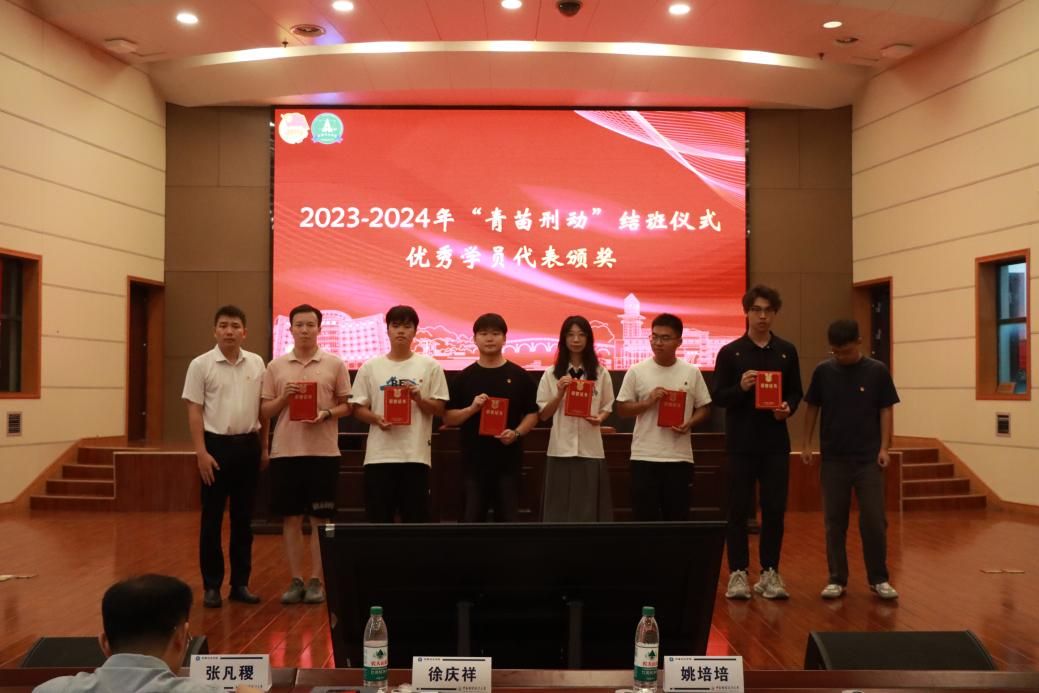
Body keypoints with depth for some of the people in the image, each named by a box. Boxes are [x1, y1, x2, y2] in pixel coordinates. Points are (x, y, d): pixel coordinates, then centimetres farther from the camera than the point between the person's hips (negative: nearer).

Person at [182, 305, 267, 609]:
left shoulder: (256, 363, 6)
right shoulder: (201, 365, -4)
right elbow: (194, 412, -5)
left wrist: (264, 447, 9)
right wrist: (201, 452, -12)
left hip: (248, 445, 3)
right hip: (217, 444, -3)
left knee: (243, 518, 9)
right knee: (212, 518, 2)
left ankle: (240, 583, 18)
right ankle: (211, 585, 11)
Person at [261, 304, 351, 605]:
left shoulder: (335, 364, 2)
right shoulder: (275, 366, 7)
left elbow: (347, 405, 4)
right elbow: (265, 411, 8)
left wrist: (326, 414, -14)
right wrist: (284, 397, -10)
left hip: (323, 450, -2)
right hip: (285, 450, 2)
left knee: (320, 518, 3)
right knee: (291, 517, 6)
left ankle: (316, 580, 13)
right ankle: (296, 580, 16)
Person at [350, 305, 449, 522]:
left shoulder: (430, 366, 3)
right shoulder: (370, 367, 6)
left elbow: (439, 409, 4)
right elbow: (358, 408, 7)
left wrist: (419, 399, -14)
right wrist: (376, 418, -13)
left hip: (416, 455, 0)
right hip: (379, 455, 1)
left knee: (416, 520, 5)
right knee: (378, 519, 5)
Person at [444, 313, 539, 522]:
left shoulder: (519, 376, 4)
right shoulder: (464, 377, 5)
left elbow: (532, 414, 5)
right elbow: (448, 418, 4)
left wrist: (516, 433, -13)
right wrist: (472, 408, -14)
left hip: (508, 459, 0)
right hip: (473, 459, 0)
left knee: (508, 518, 4)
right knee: (472, 518, 3)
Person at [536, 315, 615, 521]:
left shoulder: (600, 373, 6)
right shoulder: (551, 373, 4)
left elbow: (607, 406, 12)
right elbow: (543, 415, 4)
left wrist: (599, 418, -10)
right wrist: (560, 393, -11)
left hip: (591, 449, 0)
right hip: (561, 449, 0)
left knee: (589, 507, 1)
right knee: (560, 508, 0)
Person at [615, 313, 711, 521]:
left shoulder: (691, 372, 2)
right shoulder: (636, 371, -1)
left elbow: (704, 407, 9)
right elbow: (622, 409, 3)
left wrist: (689, 423, -10)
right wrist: (647, 402, -13)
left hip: (679, 458, 1)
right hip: (644, 457, -1)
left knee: (678, 518, 7)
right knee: (645, 518, 4)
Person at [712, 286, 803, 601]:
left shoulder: (787, 352, 8)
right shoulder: (730, 352, 0)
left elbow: (796, 392, 11)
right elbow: (717, 396, -1)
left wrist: (788, 408, -10)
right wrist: (740, 388, -20)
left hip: (776, 442, 2)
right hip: (741, 442, -2)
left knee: (775, 509, 4)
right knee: (739, 509, 2)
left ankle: (770, 572, 15)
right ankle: (738, 573, 11)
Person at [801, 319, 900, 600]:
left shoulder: (877, 371, -3)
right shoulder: (823, 371, 0)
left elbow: (886, 410, 0)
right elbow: (812, 408, 7)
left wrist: (884, 447, -7)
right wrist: (807, 444, 2)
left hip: (868, 458, -1)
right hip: (833, 458, 1)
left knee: (874, 520, -1)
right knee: (834, 521, 5)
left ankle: (879, 579, 12)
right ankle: (837, 579, 14)